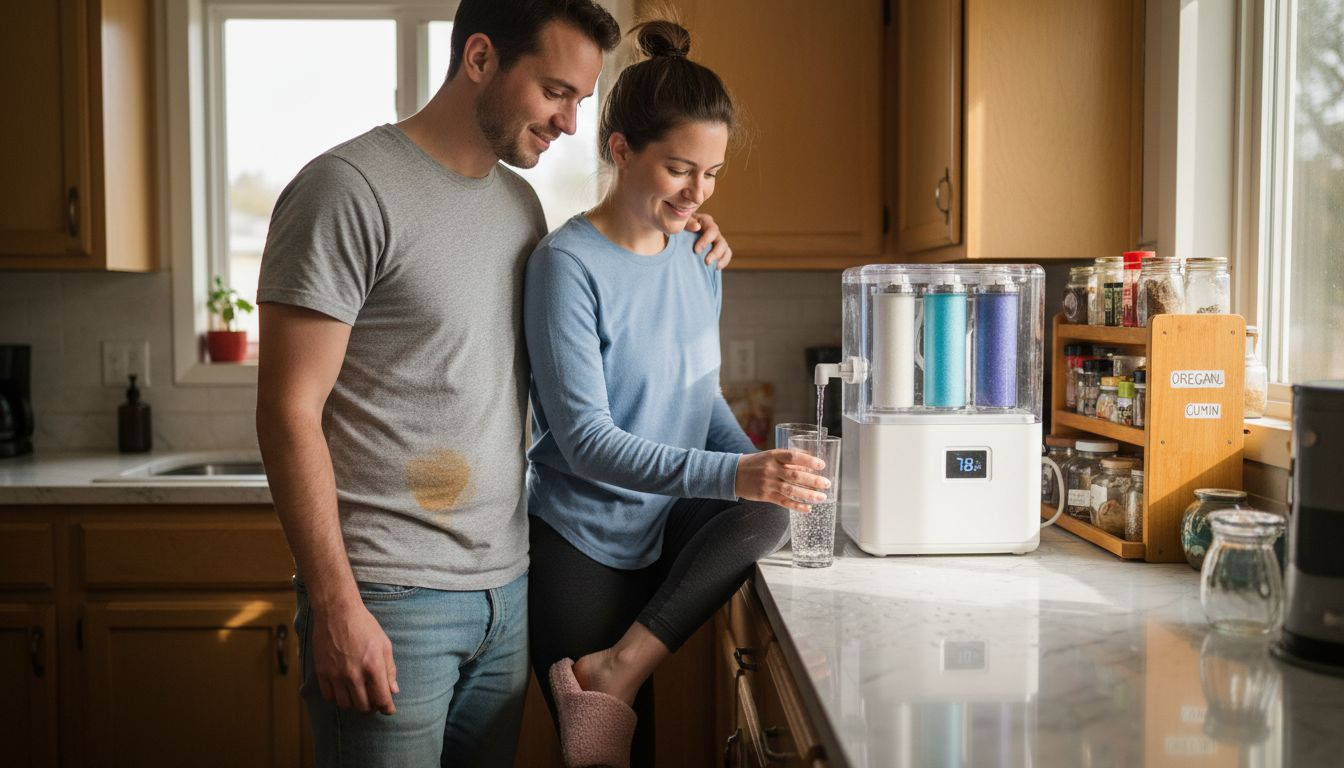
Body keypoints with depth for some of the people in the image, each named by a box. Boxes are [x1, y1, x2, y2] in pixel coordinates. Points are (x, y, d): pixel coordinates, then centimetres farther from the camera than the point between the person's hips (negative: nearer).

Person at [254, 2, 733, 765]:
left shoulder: (520, 201, 11)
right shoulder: (349, 188, -11)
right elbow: (289, 412, -13)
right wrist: (336, 607, -16)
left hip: (508, 589, 7)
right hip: (389, 601, -6)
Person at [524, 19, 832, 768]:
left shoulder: (698, 257, 4)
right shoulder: (569, 264, -17)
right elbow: (585, 441, -23)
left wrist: (760, 468, -5)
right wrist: (734, 475, -35)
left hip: (665, 525, 6)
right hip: (583, 540, -5)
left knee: (769, 515, -25)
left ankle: (618, 672, -19)